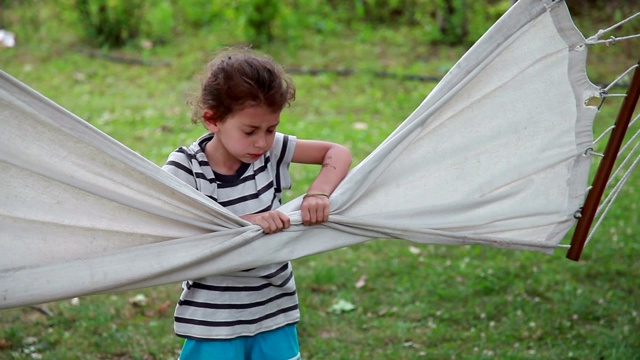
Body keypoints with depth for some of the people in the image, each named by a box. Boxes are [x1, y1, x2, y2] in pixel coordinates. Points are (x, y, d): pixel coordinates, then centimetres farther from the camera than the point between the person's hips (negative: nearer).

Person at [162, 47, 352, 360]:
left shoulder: (271, 150, -4)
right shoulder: (186, 168, -15)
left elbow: (338, 153, 4)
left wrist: (319, 193, -15)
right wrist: (243, 223, -31)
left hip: (276, 310, 4)